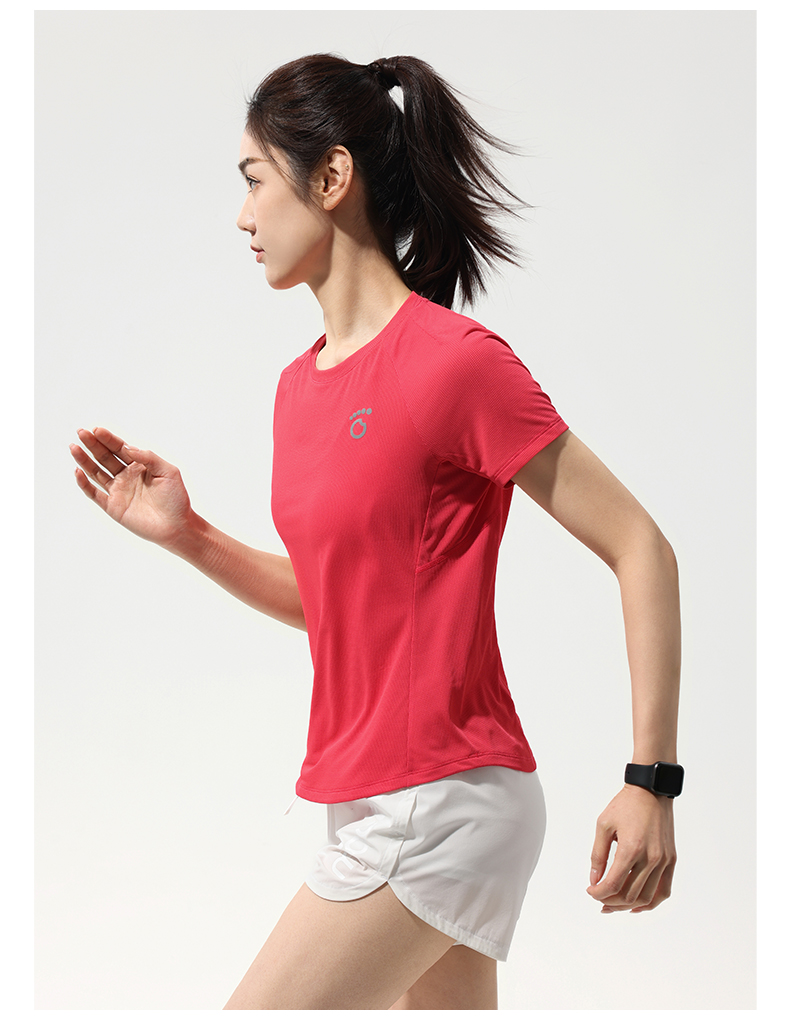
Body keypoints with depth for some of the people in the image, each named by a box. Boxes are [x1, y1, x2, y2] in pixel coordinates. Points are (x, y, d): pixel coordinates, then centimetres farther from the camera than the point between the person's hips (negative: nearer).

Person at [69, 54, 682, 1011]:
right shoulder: (299, 384, 9)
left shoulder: (455, 360, -15)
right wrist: (185, 535, 6)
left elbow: (640, 549, -13)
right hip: (376, 802, 8)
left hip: (436, 808, -8)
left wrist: (651, 781, -17)